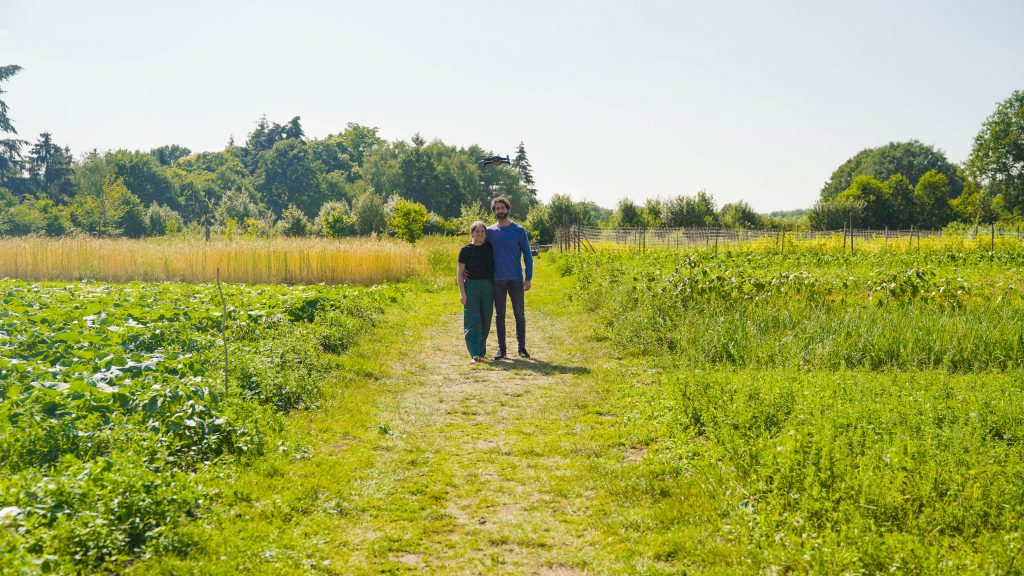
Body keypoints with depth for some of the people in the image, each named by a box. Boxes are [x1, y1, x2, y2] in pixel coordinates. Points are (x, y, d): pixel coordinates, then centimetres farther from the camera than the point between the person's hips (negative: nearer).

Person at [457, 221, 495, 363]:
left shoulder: (490, 248, 6)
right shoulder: (466, 250, -3)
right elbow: (460, 272, -2)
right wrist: (462, 292, -9)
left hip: (488, 286, 4)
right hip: (472, 286, -4)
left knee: (485, 321, 8)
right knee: (472, 321, -9)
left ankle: (481, 351, 21)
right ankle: (474, 354, -13)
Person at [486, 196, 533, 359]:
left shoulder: (519, 230, 1)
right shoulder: (489, 231, 5)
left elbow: (527, 254, 1)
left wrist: (529, 278, -5)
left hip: (516, 279, -1)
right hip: (497, 280, 2)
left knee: (519, 313, 2)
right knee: (499, 314, 5)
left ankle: (522, 347, 11)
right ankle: (501, 349, 11)